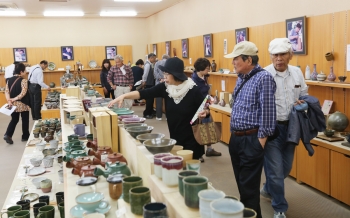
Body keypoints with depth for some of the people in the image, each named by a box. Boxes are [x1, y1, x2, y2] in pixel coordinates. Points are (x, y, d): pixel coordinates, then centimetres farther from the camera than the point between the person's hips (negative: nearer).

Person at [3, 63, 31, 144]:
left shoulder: (9, 80, 6)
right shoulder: (23, 80, -13)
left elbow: (6, 91, 0)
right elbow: (23, 93, -22)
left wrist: (9, 101, -8)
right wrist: (14, 99, -18)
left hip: (13, 104, 6)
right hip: (23, 104, -6)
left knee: (14, 119, 17)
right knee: (25, 120, 10)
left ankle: (8, 135, 1)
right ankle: (25, 136, 19)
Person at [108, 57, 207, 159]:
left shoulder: (193, 90, -15)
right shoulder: (165, 87, -4)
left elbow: (206, 109, -5)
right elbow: (144, 93, -9)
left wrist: (204, 113, -28)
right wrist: (124, 96, -20)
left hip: (191, 139, -4)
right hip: (175, 137, 5)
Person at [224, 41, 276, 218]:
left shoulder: (264, 78, -14)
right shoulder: (241, 77, 12)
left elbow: (267, 111, -17)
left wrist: (261, 140, -18)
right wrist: (233, 133, 16)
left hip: (251, 140, -8)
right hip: (235, 138, 9)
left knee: (249, 186, 0)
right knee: (241, 183, 19)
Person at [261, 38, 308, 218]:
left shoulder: (297, 73, 5)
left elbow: (304, 95, 18)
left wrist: (302, 103, -5)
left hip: (291, 127, 6)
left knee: (286, 168, 19)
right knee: (275, 170, 1)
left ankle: (268, 189, 47)